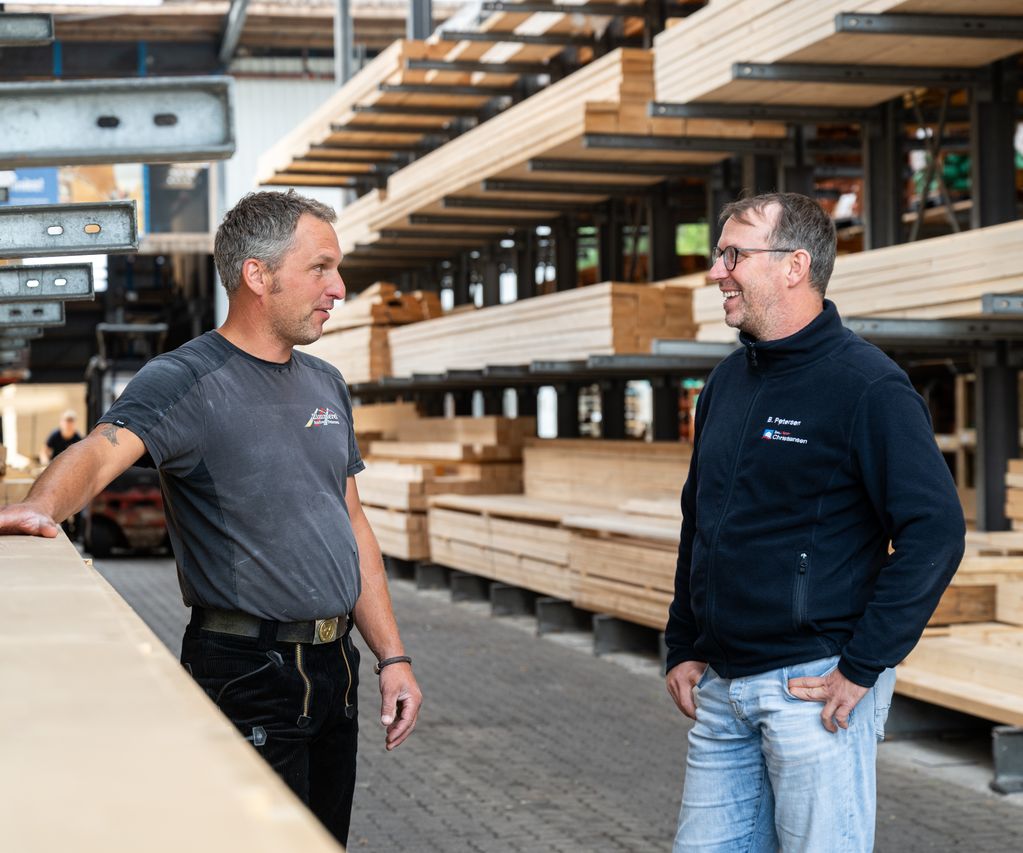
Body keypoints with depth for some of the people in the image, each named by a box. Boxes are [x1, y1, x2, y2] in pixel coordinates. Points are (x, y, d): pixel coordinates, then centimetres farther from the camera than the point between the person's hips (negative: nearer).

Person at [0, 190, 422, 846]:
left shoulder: (326, 385, 13)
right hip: (245, 673, -7)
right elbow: (103, 450, -29)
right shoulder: (184, 381, -11)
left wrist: (393, 657, 13)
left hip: (334, 669, 7)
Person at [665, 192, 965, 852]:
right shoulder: (727, 383, 12)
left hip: (813, 686, -7)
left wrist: (863, 667, -17)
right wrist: (683, 647, 15)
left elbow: (935, 531, -17)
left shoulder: (867, 386, -12)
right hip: (719, 687, 7)